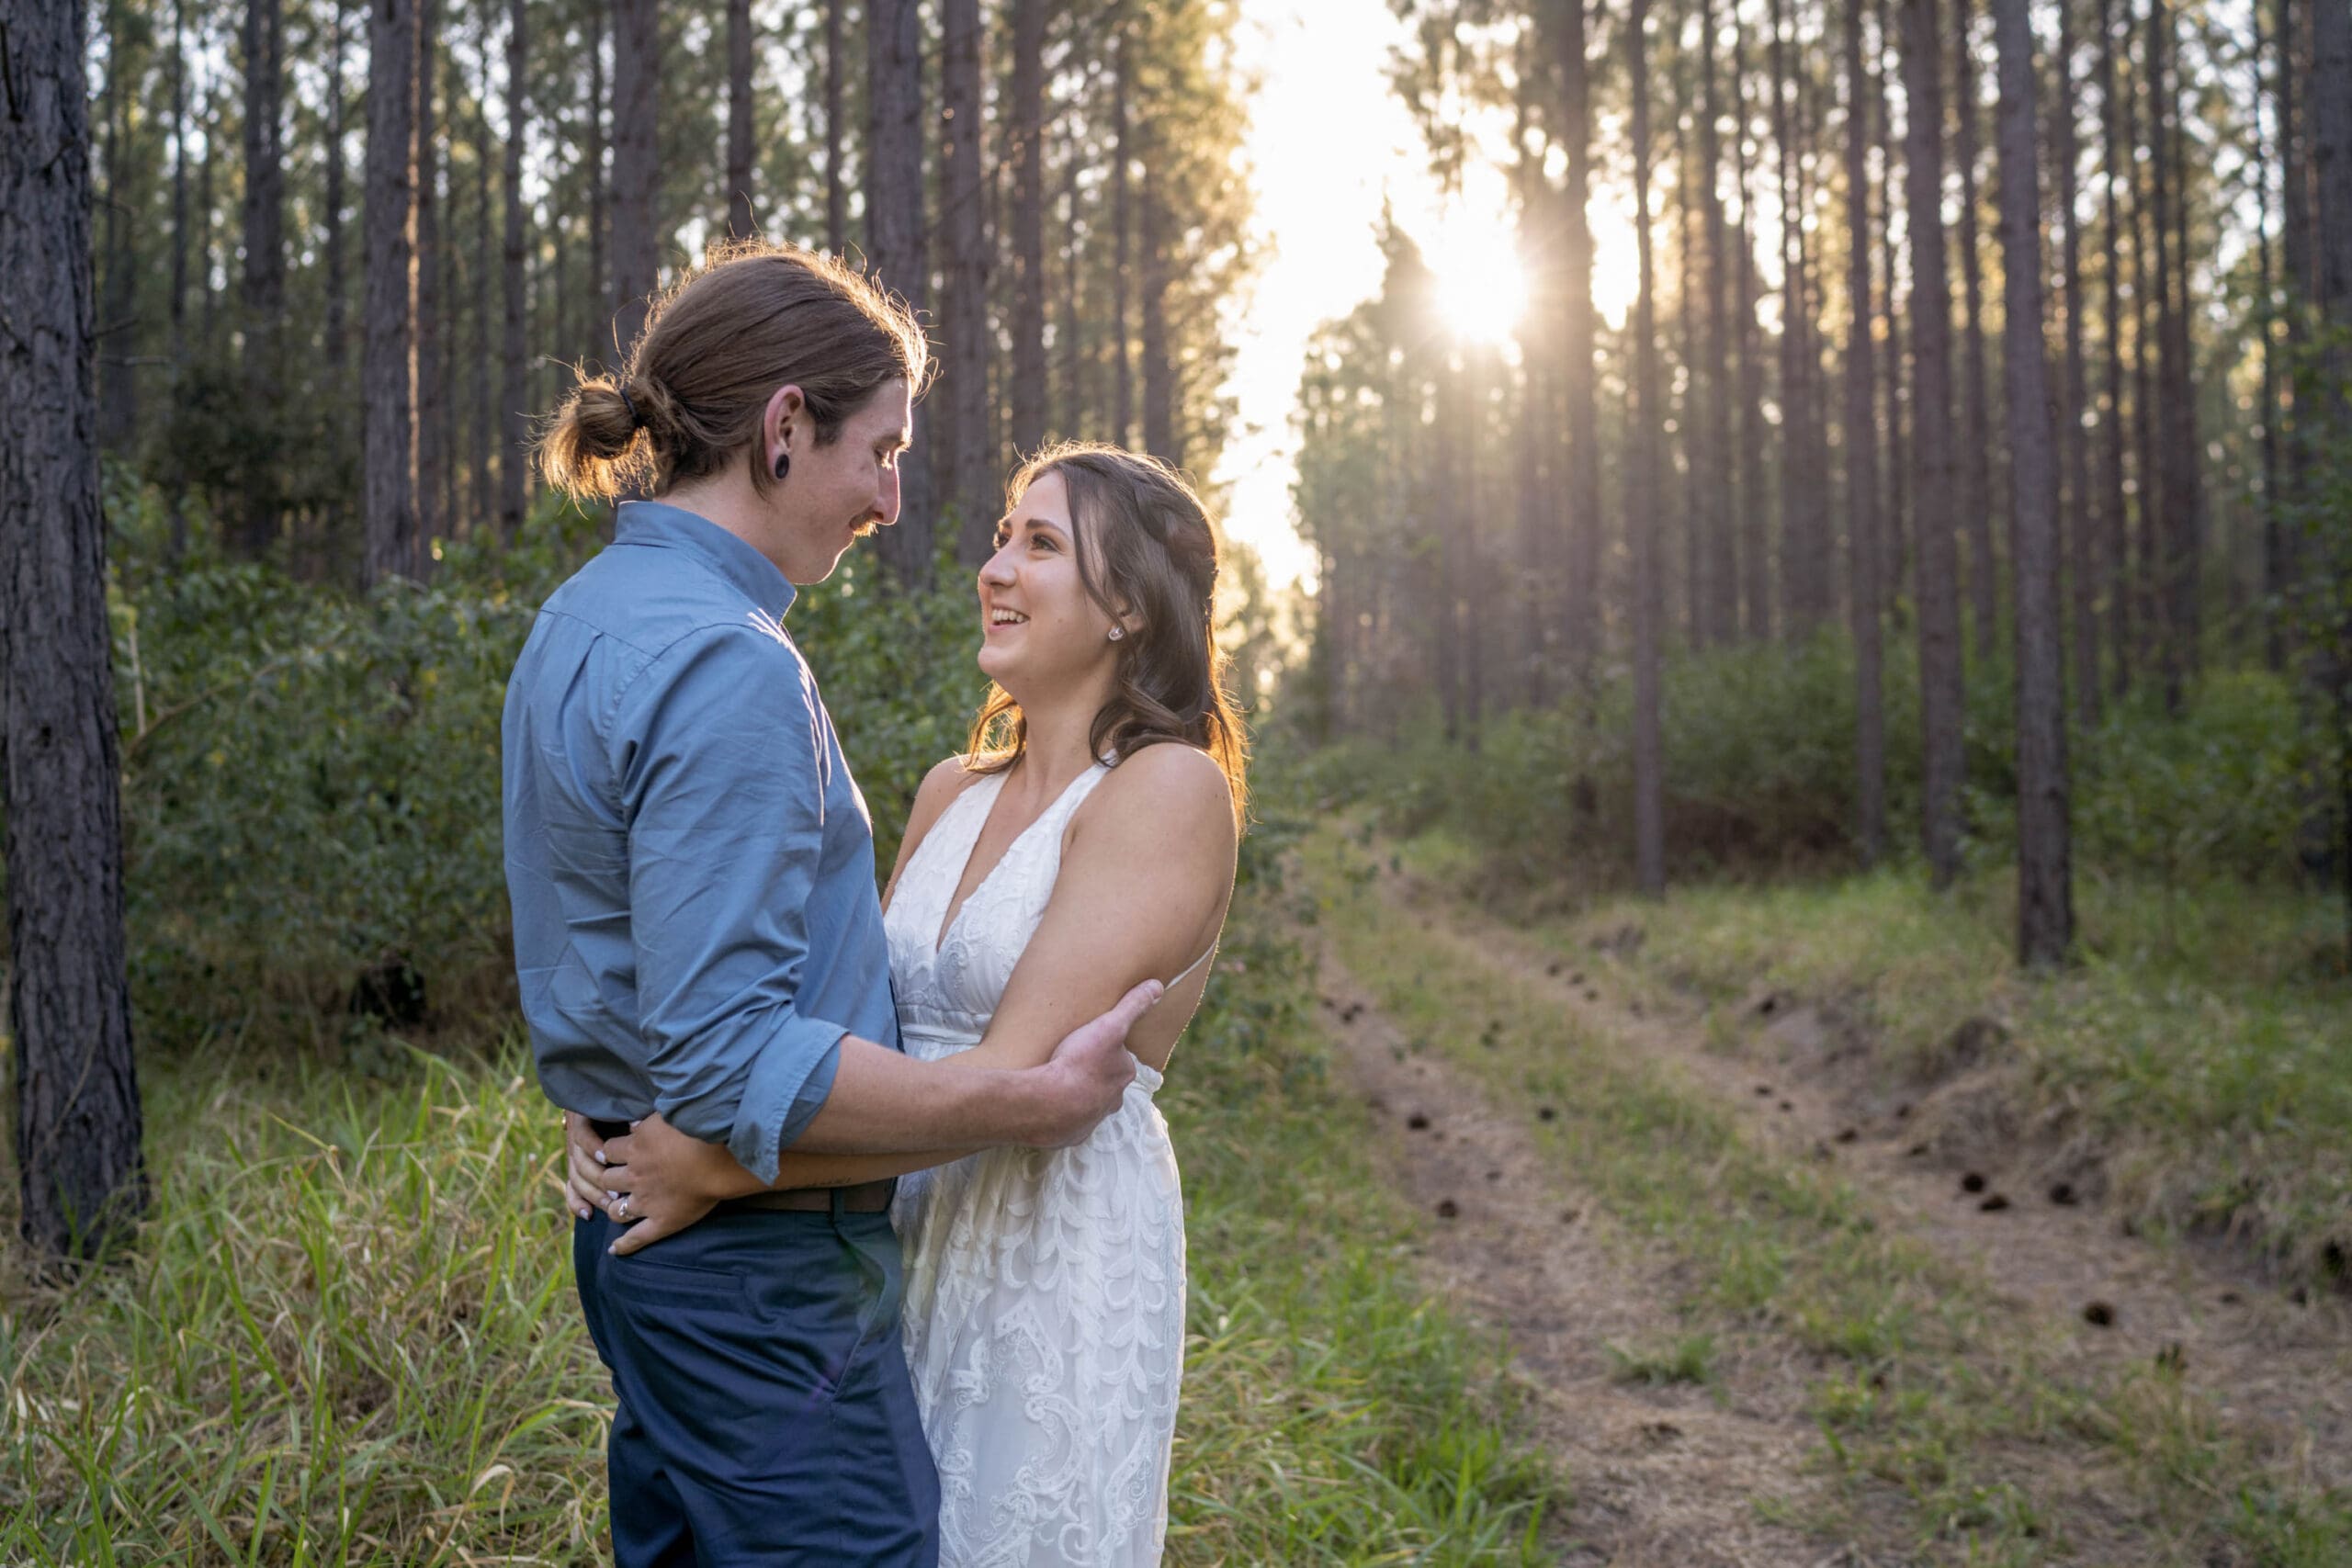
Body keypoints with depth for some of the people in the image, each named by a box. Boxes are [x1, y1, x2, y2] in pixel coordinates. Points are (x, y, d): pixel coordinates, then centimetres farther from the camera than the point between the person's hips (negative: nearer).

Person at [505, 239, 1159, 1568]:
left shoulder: (587, 620, 12)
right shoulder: (725, 663, -21)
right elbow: (733, 1061, -25)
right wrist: (1029, 1102, -21)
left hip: (649, 1233, 10)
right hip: (754, 1273, -10)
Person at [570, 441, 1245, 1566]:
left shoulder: (1169, 788, -12)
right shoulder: (951, 793, 11)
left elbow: (1015, 1076, -20)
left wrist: (726, 1164, -22)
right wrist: (638, 1117, -5)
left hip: (1061, 1260, -6)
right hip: (910, 1247, 7)